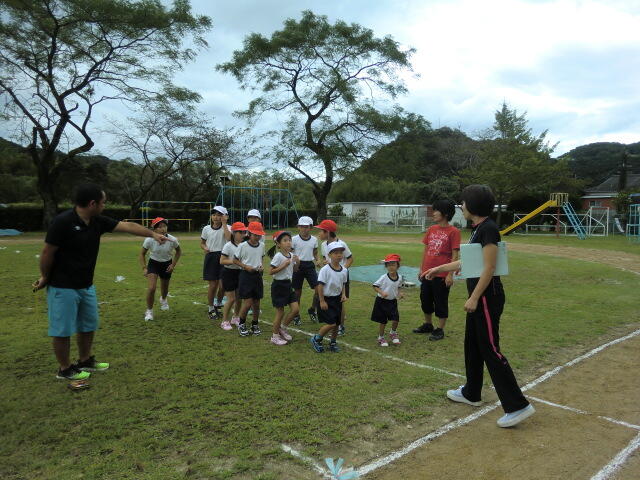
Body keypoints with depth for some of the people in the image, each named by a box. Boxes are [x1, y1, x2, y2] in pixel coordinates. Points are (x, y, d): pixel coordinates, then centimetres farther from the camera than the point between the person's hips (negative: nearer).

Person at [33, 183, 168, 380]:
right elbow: (47, 253, -16)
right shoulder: (63, 222, -23)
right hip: (63, 288, -8)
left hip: (86, 286, 8)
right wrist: (45, 278, -5)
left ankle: (85, 361, 35)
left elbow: (127, 226, 4)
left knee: (89, 325, 18)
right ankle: (65, 369, 21)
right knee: (63, 329, 5)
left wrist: (153, 234, 5)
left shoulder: (98, 221, -1)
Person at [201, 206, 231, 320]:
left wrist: (224, 223, -20)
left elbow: (229, 238, -26)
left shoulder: (226, 228, -4)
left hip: (223, 257, -1)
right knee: (213, 285, 3)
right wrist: (205, 248, -7)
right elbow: (202, 243, 15)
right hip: (210, 258, 1)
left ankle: (217, 305, 28)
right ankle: (211, 309, 22)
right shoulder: (206, 228, 3)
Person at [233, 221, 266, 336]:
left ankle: (255, 324, 28)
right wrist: (246, 267, -15)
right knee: (248, 302, -7)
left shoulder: (262, 245, 4)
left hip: (257, 275, 5)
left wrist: (261, 267, 1)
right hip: (246, 275, -5)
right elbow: (235, 260, -3)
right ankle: (241, 324, 16)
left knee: (256, 302, 10)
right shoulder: (242, 246, -11)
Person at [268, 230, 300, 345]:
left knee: (295, 309, 3)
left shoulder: (292, 255, 4)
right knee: (280, 312, 1)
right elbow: (270, 272, -19)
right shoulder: (278, 256, -17)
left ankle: (282, 328, 25)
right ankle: (275, 336, 18)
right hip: (279, 285, -7)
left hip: (288, 284, 7)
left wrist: (297, 263, -4)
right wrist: (283, 265, -25)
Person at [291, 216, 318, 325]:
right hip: (298, 266, -2)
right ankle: (296, 315, 21)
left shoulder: (314, 240, 5)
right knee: (297, 291, 5)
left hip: (310, 266, 3)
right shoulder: (294, 239, -5)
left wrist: (317, 261, -4)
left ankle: (312, 310, 16)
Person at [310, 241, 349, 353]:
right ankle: (316, 339, 9)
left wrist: (343, 295, -1)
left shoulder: (344, 270, 1)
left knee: (337, 323, 11)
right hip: (326, 299, -6)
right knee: (331, 323, -12)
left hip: (337, 299, 6)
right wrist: (322, 301, -15)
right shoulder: (325, 270, -18)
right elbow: (320, 285, -16)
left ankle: (333, 343, 30)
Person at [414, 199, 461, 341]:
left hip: (442, 275, -6)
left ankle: (440, 330, 19)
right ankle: (428, 325, 33)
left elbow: (455, 255, -11)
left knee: (441, 302, 5)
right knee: (425, 299, 16)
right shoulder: (431, 229, 8)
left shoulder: (453, 231, -10)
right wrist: (421, 269, 13)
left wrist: (450, 274, -14)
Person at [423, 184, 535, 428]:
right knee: (472, 345, 19)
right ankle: (471, 394, 35)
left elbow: (489, 268, -21)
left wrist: (474, 298, -21)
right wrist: (439, 268, 29)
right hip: (479, 298, 10)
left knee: (490, 350, -6)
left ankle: (518, 406, 3)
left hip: (487, 297, -10)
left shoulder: (488, 229, -17)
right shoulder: (478, 229, 13)